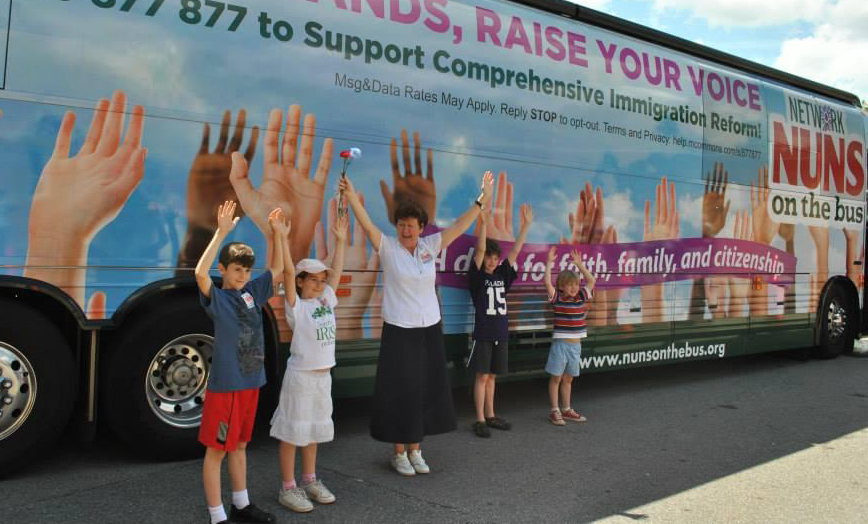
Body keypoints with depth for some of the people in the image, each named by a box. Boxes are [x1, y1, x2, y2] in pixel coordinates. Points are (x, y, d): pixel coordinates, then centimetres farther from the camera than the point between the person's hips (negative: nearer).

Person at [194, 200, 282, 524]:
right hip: (224, 385, -7)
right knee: (216, 451, 5)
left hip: (250, 381, 7)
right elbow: (200, 273, -31)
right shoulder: (217, 298, -11)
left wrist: (275, 232, 3)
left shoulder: (252, 293, 6)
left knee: (240, 446, 20)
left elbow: (277, 268, 15)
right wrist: (222, 233, -34)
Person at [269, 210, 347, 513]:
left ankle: (309, 481, 30)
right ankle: (288, 488, 11)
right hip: (300, 376, -7)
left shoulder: (326, 301, 7)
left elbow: (336, 272, 12)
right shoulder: (297, 307, -11)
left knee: (314, 429, 17)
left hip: (323, 376, 7)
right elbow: (288, 272, -21)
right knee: (292, 432, 2)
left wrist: (340, 240, 13)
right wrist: (282, 238, -28)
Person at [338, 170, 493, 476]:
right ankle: (398, 453, 15)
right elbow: (367, 224, -19)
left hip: (430, 330, 4)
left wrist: (482, 200, 2)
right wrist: (351, 196, -33)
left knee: (426, 391, 10)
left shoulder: (430, 246, 4)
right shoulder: (388, 247, -5)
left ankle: (415, 450, 25)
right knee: (400, 391, 0)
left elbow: (460, 226, 6)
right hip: (398, 331, -4)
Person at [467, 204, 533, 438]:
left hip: (501, 334, 5)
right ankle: (480, 420, 3)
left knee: (492, 376, 13)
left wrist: (526, 225, -2)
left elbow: (515, 250, 4)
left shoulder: (501, 275, 9)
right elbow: (480, 249, -18)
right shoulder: (477, 276, -5)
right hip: (483, 334, -5)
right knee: (482, 376, -2)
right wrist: (483, 223, -29)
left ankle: (490, 416, 21)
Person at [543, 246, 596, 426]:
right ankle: (554, 411, 9)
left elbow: (592, 281, 6)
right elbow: (547, 283, -19)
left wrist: (579, 264, 4)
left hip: (576, 345, 5)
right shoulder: (557, 298, -6)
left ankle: (566, 410, 24)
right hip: (560, 343, -5)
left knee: (568, 378, 15)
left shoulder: (581, 297, 6)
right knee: (556, 377, 2)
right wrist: (549, 263, -18)